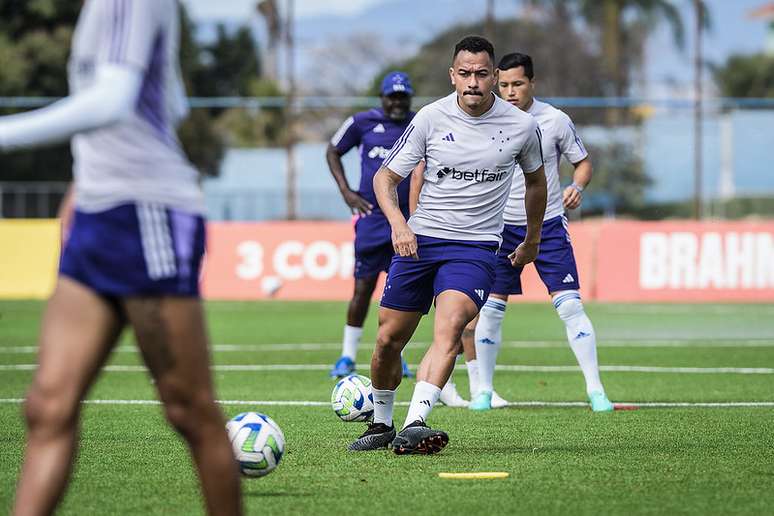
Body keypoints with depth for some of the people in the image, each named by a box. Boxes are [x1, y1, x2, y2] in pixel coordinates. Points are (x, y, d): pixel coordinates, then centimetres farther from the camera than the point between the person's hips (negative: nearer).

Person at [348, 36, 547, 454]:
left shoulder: (521, 126, -3)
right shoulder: (431, 118, -5)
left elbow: (535, 180, 18)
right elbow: (385, 176, 3)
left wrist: (532, 241, 25)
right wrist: (398, 223, -15)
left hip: (476, 247, -2)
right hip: (419, 239, 2)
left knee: (449, 327, -26)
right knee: (388, 340, 4)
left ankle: (414, 426, -36)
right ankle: (381, 424, 28)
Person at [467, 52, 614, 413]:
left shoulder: (555, 120, -5)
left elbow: (583, 162, 5)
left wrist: (577, 187, -15)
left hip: (549, 225, -1)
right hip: (502, 226, 1)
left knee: (570, 306, -9)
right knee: (490, 308, -2)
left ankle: (595, 390, -6)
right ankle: (484, 390, 12)